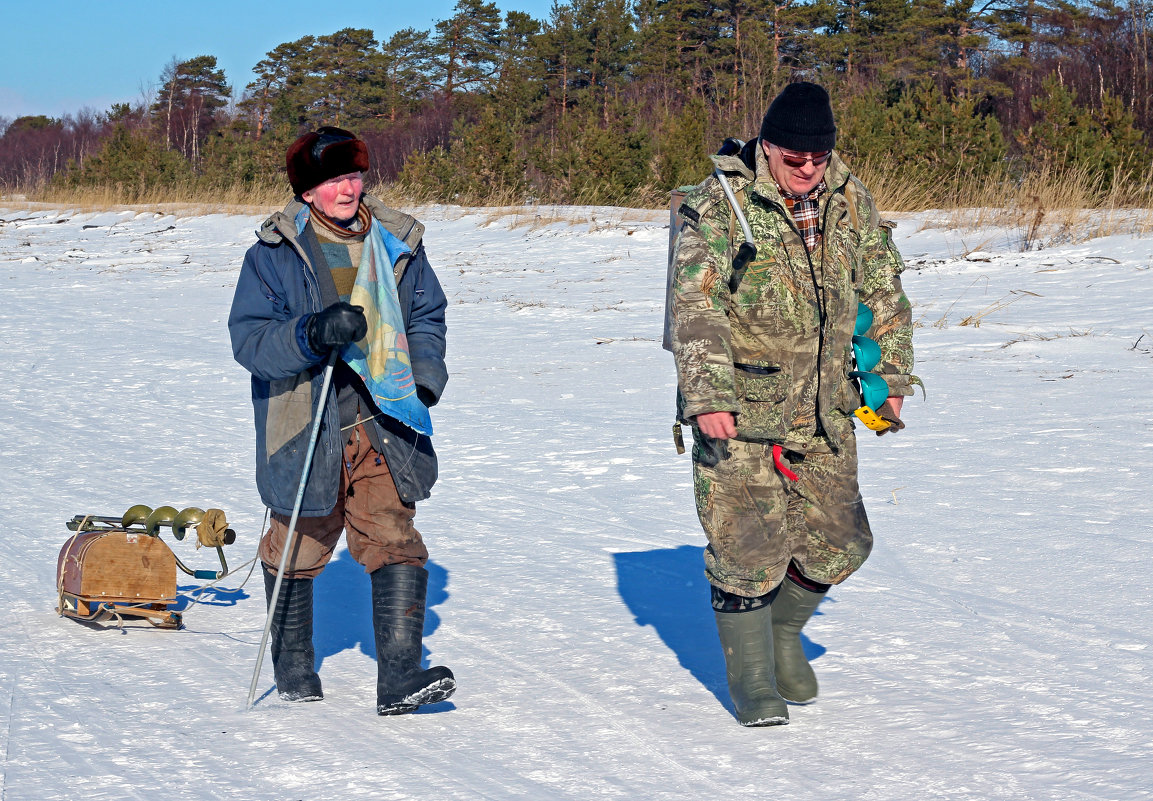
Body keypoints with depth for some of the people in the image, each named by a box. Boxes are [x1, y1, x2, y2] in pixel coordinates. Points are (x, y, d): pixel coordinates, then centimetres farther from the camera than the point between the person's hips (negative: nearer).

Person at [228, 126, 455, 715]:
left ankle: (399, 677, -13)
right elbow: (249, 338, -10)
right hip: (305, 427, -2)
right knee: (298, 550, 12)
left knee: (395, 541, -11)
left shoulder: (398, 245, 8)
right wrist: (313, 334, -27)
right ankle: (293, 668, 31)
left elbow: (426, 319, 18)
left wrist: (424, 382, 1)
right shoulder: (275, 253, -4)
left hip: (383, 423, 2)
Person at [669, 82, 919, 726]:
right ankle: (753, 682, 11)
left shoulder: (849, 199, 6)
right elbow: (695, 305, -16)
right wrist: (707, 396, -25)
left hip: (824, 410, 5)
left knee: (838, 542, 8)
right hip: (740, 410, -5)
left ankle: (783, 631, 35)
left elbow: (883, 289, 16)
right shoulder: (721, 203, -10)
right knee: (748, 550, -5)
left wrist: (892, 376, 9)